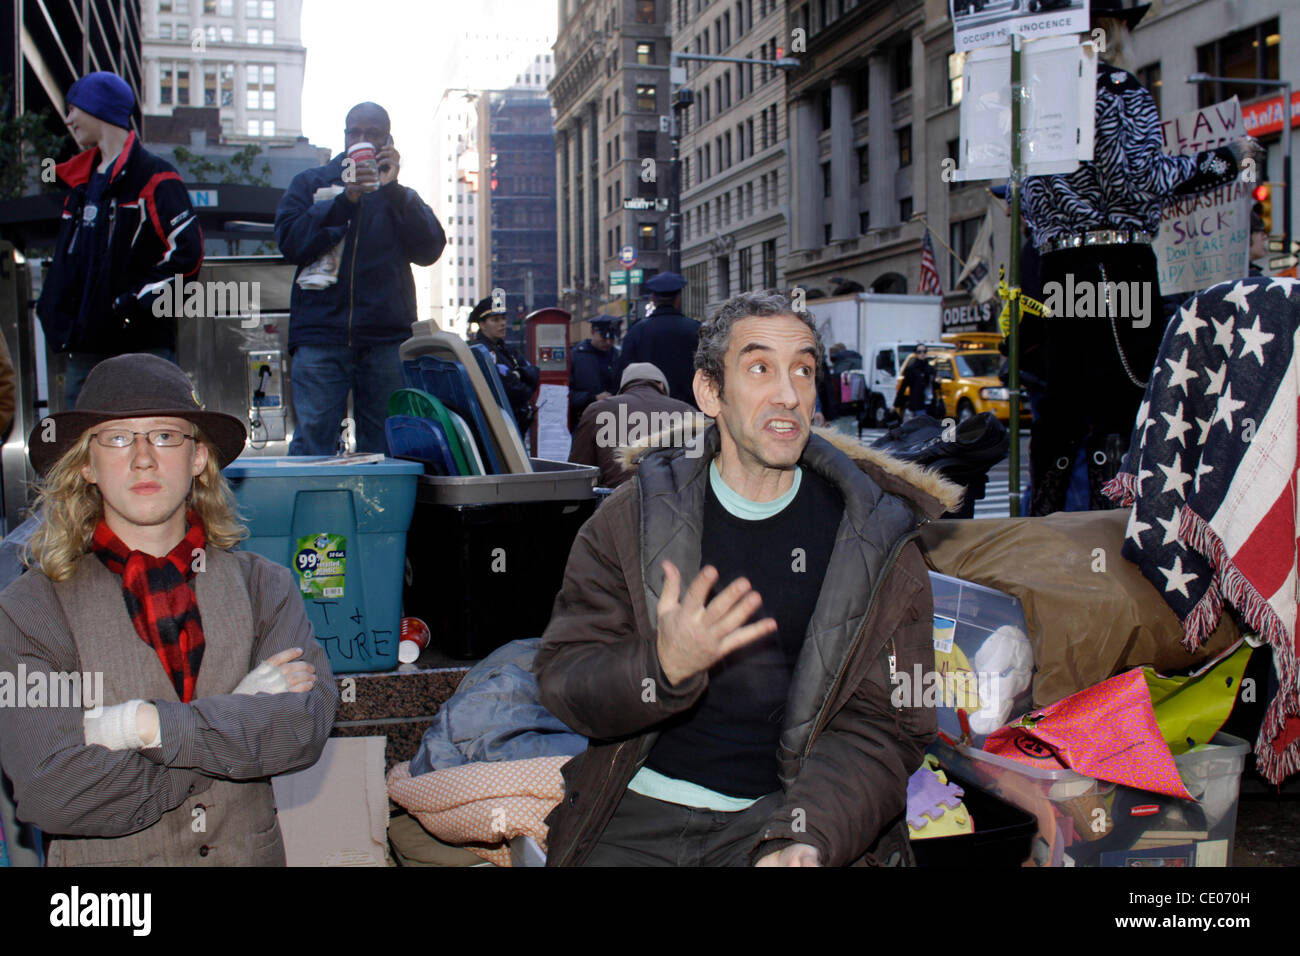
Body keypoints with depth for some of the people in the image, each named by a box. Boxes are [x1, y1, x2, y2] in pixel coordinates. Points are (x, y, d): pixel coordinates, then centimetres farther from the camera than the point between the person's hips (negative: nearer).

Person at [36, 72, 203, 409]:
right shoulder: (81, 181, 20)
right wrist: (52, 308, 13)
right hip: (84, 347, 8)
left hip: (142, 343, -8)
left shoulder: (154, 177, -6)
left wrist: (136, 301, -16)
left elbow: (187, 253, -15)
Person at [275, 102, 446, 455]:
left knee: (384, 447, -1)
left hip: (386, 339, 1)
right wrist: (346, 200, -8)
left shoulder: (401, 197, 19)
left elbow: (429, 250, 2)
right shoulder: (310, 183, 18)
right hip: (321, 335, -1)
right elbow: (290, 240, 1)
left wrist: (393, 189, -4)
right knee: (312, 443, -8)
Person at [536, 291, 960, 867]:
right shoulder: (632, 517, 3)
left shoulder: (877, 541, 1)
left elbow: (882, 724, -2)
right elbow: (562, 680, -1)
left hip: (782, 814, 0)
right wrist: (663, 667, -22)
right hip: (641, 815, 0)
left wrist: (803, 838, -20)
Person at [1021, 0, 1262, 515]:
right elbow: (1144, 179, -13)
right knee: (1122, 400, -5)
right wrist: (1225, 158, -5)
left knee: (1063, 403, 11)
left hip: (1058, 264, 7)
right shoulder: (1119, 88, -5)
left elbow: (1032, 199, 16)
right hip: (1119, 264, -7)